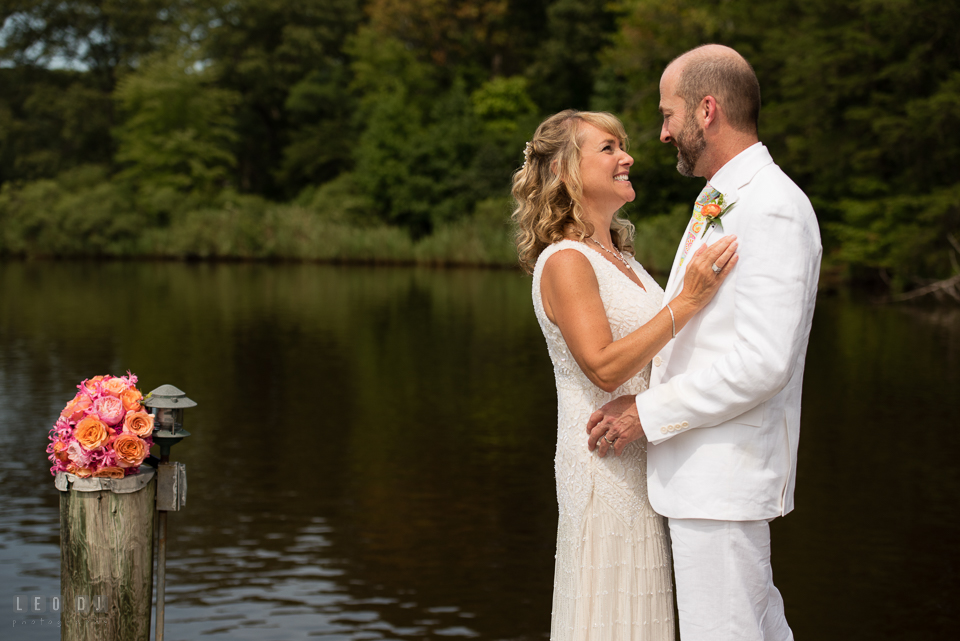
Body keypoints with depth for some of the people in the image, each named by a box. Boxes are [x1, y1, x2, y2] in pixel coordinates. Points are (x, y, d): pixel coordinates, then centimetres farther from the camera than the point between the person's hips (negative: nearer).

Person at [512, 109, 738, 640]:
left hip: (645, 467, 9)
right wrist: (687, 301, -26)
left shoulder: (621, 258, 15)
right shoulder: (565, 261, -13)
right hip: (607, 471, -9)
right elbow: (605, 366, -23)